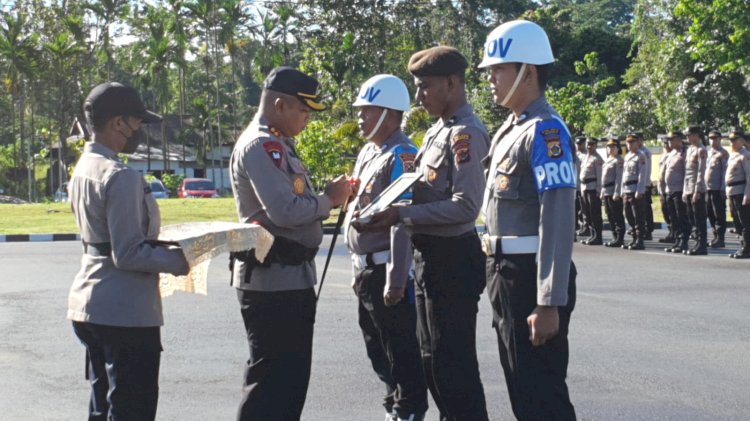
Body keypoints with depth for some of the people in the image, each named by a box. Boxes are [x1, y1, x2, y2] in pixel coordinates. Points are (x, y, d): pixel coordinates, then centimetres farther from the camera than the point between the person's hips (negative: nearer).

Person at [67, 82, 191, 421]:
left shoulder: (83, 169, 9)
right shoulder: (121, 177, -19)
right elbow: (129, 254, -22)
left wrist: (165, 248, 14)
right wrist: (181, 259, -10)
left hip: (87, 306, 9)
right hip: (126, 313, -9)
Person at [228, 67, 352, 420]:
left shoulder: (277, 144, 18)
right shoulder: (259, 146, -15)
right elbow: (285, 211, -24)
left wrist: (329, 197, 4)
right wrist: (329, 200, -10)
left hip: (290, 277, 11)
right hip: (273, 277, -11)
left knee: (290, 374, 17)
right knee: (275, 376, -6)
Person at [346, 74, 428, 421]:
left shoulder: (401, 156, -17)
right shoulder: (367, 152, 13)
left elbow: (403, 221, -23)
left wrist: (395, 279, -26)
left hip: (388, 270, -10)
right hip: (366, 269, 10)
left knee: (402, 351, 0)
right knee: (377, 348, 19)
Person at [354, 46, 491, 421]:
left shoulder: (466, 133, -16)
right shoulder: (436, 131, 14)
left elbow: (465, 207, -23)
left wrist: (399, 215, -23)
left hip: (451, 259, -10)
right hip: (429, 256, 10)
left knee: (453, 361, -2)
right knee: (431, 357, 18)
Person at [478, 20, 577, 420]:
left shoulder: (545, 132, -16)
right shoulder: (509, 128, 14)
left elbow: (558, 222, -22)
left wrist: (549, 302, -25)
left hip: (531, 277, -10)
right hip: (507, 274, 10)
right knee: (521, 386, 17)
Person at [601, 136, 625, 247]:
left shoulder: (618, 160, -9)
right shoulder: (608, 160, 18)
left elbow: (619, 177, -16)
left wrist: (617, 193, -21)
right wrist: (602, 191, 18)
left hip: (614, 192, -9)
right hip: (607, 192, 9)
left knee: (617, 216, -6)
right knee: (610, 216, 12)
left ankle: (620, 239, -5)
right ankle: (615, 237, 18)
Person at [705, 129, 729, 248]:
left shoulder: (723, 153, -4)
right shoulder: (708, 153, 17)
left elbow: (725, 171, -9)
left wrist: (723, 188, -15)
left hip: (718, 189, -7)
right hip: (707, 188, 7)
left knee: (719, 215, -4)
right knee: (711, 215, 10)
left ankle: (720, 239, -2)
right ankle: (716, 237, 17)